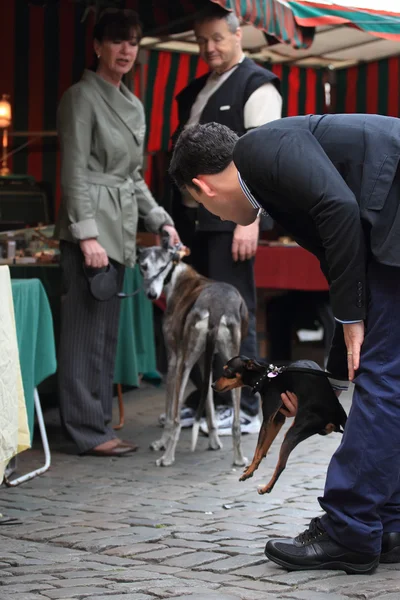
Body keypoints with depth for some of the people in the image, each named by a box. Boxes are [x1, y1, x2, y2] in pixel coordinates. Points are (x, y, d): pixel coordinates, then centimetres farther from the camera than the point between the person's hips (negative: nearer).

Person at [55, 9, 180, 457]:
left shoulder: (133, 105, 18)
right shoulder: (82, 97, -5)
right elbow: (74, 171, -12)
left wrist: (161, 220, 16)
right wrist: (86, 234, -18)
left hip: (120, 230, 8)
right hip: (91, 227, -8)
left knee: (106, 332, 9)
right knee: (85, 332, -7)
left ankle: (98, 425, 14)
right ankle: (89, 432, -5)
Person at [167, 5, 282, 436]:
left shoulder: (256, 86, -4)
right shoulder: (196, 90, 19)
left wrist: (250, 219, -18)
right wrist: (175, 215, 13)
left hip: (229, 218, -8)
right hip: (191, 216, 8)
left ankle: (244, 409, 1)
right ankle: (204, 399, 18)